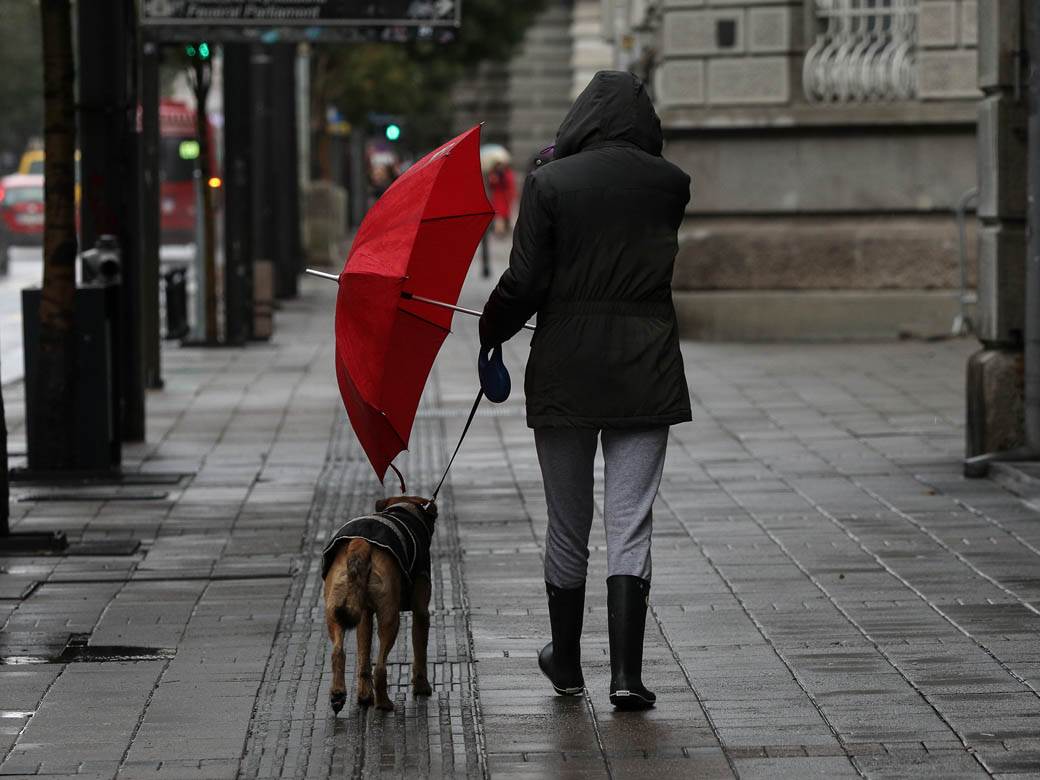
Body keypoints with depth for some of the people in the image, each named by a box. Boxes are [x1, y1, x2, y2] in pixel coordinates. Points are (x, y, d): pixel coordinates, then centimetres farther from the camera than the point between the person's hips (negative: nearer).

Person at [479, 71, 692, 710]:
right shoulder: (671, 184, 1)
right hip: (646, 371, 1)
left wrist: (491, 334, 8)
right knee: (631, 526, 1)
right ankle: (626, 674, -9)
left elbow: (525, 285, -9)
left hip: (565, 371, -1)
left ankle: (567, 663, 26)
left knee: (568, 525, 13)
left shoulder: (551, 184, -7)